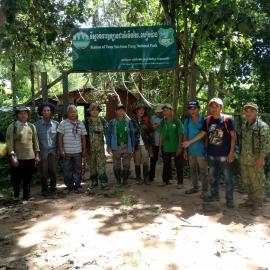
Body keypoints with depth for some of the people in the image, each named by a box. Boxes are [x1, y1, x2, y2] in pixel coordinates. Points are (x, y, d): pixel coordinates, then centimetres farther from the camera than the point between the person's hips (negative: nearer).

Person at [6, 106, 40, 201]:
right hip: (17, 158, -3)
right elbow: (10, 143, -8)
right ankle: (16, 195, 28)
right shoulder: (12, 127, -3)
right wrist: (12, 157, -13)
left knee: (28, 178, 9)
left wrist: (37, 154, 7)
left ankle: (27, 195, 24)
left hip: (30, 157, 3)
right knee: (17, 178, 9)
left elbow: (35, 141, 10)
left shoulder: (32, 126, 8)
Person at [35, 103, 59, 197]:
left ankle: (53, 188, 18)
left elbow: (58, 139, 8)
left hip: (52, 151, 1)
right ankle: (44, 190, 19)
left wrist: (58, 151, 4)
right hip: (42, 152, 0)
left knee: (53, 171, -1)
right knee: (44, 172, 3)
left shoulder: (56, 124, 4)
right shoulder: (37, 124, 2)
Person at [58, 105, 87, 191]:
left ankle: (77, 184, 21)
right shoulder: (63, 123, -2)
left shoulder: (81, 124, 7)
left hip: (78, 151, 2)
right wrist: (61, 149, -7)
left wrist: (84, 150, 7)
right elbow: (60, 137, -2)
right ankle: (69, 185, 20)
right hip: (67, 151, -2)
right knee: (67, 169, 7)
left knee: (78, 169, 9)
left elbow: (83, 138, 9)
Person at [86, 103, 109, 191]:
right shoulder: (86, 121, 2)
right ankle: (93, 181, 24)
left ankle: (103, 182, 2)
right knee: (92, 164, 10)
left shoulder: (102, 121, 2)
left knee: (101, 164, -4)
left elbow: (107, 132, 2)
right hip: (90, 147, 1)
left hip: (100, 146, -1)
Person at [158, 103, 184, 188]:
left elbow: (180, 135, -9)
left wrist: (179, 147, -13)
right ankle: (165, 180, 28)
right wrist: (160, 147, 5)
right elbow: (161, 135, 8)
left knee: (179, 166, 5)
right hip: (166, 148, 4)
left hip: (176, 148, -4)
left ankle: (180, 182, 17)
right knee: (166, 165, 14)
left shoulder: (177, 121, -8)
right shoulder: (162, 122, 4)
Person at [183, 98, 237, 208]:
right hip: (211, 154, 4)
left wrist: (231, 152, -11)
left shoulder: (227, 120, -8)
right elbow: (202, 134, 13)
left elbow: (233, 136, -6)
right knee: (213, 176, 15)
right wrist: (189, 142, 8)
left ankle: (229, 199, 16)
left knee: (228, 177, 3)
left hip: (225, 154, -4)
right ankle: (215, 194, 32)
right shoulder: (207, 120, 4)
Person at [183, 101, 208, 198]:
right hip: (191, 150, 5)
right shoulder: (187, 121, 5)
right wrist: (185, 150, 8)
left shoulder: (203, 120, -8)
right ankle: (195, 187, 29)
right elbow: (185, 136, 9)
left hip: (201, 150, -5)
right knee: (193, 170, 15)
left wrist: (206, 149, -9)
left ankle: (205, 190, 11)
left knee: (203, 171, 2)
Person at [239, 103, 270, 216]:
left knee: (257, 184, 2)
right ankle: (251, 200, 32)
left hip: (255, 161, -7)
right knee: (246, 182, 16)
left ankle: (258, 205, 14)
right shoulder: (244, 127, 13)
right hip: (244, 161, 7)